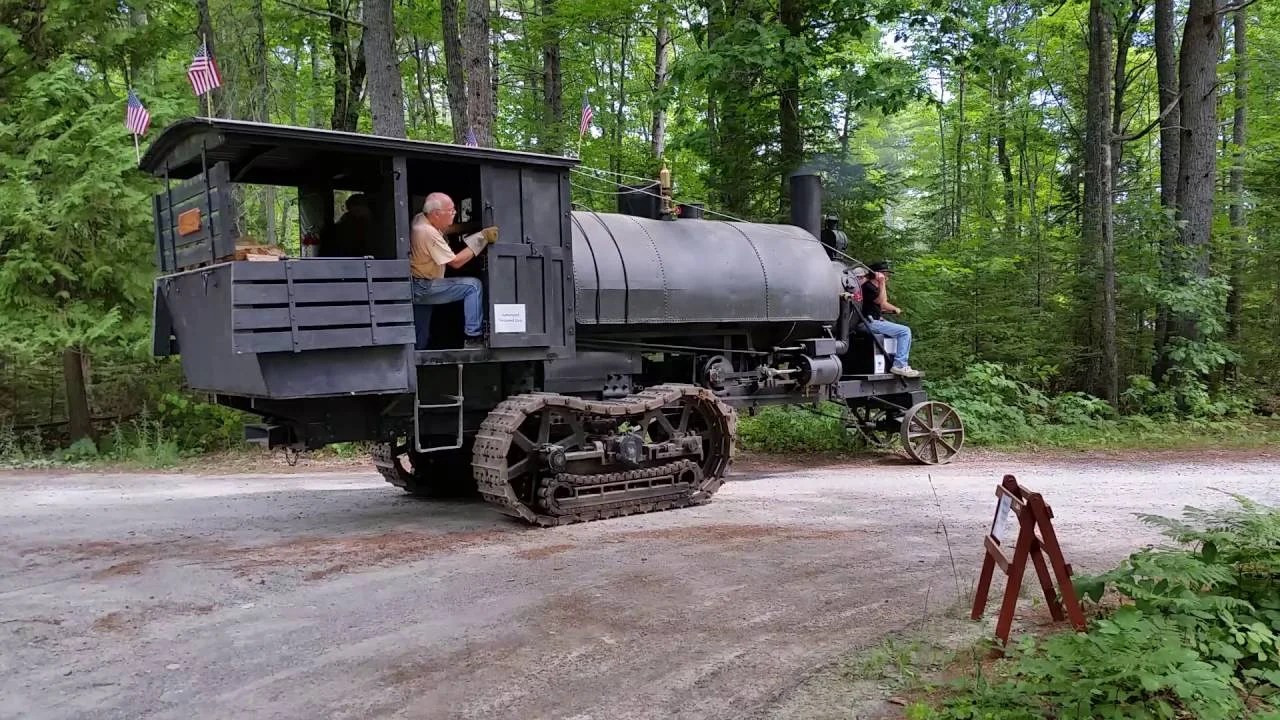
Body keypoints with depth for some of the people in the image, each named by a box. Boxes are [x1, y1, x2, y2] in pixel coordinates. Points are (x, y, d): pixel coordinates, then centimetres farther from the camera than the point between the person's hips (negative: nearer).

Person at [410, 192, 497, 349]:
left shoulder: (420, 219, 4)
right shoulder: (429, 233, -23)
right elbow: (455, 262, -19)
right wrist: (482, 238, -18)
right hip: (422, 289, -10)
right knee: (473, 286, -14)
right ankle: (473, 338, -15)